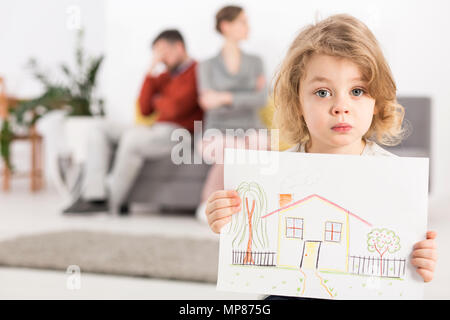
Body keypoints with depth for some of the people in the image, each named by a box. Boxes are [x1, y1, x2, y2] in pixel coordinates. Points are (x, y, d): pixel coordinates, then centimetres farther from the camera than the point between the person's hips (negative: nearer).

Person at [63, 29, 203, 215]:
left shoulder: (196, 73, -5)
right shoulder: (165, 76, 20)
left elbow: (175, 109, -17)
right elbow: (145, 110, 10)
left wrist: (157, 100, 6)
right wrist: (152, 70, 4)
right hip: (156, 131, 9)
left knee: (132, 137, -34)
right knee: (101, 130, -2)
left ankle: (111, 201, -21)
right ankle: (94, 195, -20)